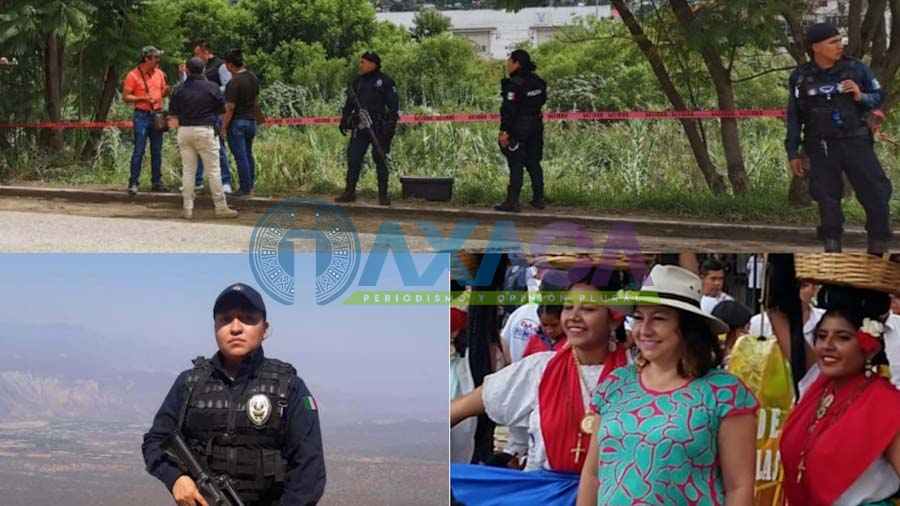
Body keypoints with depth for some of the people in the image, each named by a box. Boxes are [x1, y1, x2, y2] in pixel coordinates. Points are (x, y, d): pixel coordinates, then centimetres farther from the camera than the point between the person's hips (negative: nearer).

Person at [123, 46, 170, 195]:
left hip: (157, 115, 5)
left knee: (157, 151, 9)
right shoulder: (133, 75, -6)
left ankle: (156, 182, 16)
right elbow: (125, 97, -8)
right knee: (139, 150, -7)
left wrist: (167, 91, -4)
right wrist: (143, 98, -18)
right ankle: (133, 183, -5)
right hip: (142, 116, -5)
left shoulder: (159, 73, 10)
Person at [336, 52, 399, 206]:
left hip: (378, 128, -5)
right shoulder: (357, 82, 15)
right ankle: (349, 192, 6)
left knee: (380, 161, 0)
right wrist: (344, 120, 15)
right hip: (360, 128, 5)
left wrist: (392, 123, -13)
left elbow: (394, 104, -5)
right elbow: (349, 103, 22)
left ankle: (383, 195, 6)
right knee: (353, 159, 0)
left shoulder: (385, 81, -2)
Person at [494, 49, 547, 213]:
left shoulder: (514, 84, -18)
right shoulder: (538, 81, 7)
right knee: (534, 162, 14)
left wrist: (504, 130, -22)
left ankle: (512, 202, -5)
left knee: (516, 164, -5)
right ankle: (538, 199, 18)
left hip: (518, 126, -8)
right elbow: (541, 101, 17)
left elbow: (509, 109, -21)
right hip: (536, 125, 8)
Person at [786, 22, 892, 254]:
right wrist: (793, 154, 5)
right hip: (822, 148, 0)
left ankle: (879, 247, 4)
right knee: (828, 199, 0)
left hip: (856, 142, 0)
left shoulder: (856, 69, -1)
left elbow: (878, 97, 8)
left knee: (875, 193, -5)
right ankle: (832, 246, 9)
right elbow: (794, 117, 8)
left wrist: (861, 97, -14)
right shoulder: (800, 77, 1)